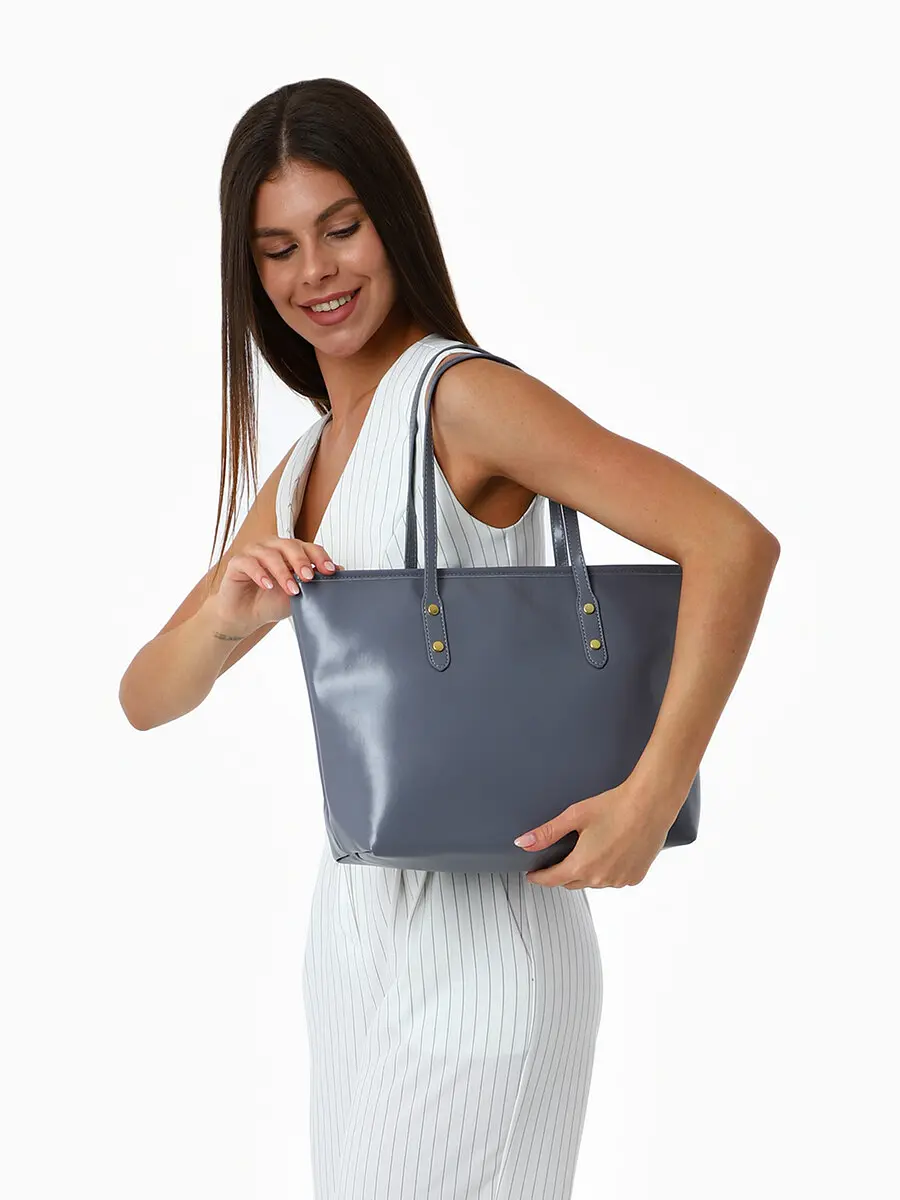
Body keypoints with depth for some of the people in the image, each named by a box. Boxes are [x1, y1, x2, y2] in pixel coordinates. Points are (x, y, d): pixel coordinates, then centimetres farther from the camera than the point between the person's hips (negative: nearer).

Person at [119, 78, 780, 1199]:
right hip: (354, 921, 8)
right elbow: (146, 698, 8)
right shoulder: (303, 467, 12)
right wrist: (226, 617, -14)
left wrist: (652, 799, -29)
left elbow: (735, 543, -23)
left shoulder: (462, 398, -14)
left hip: (475, 940, -8)